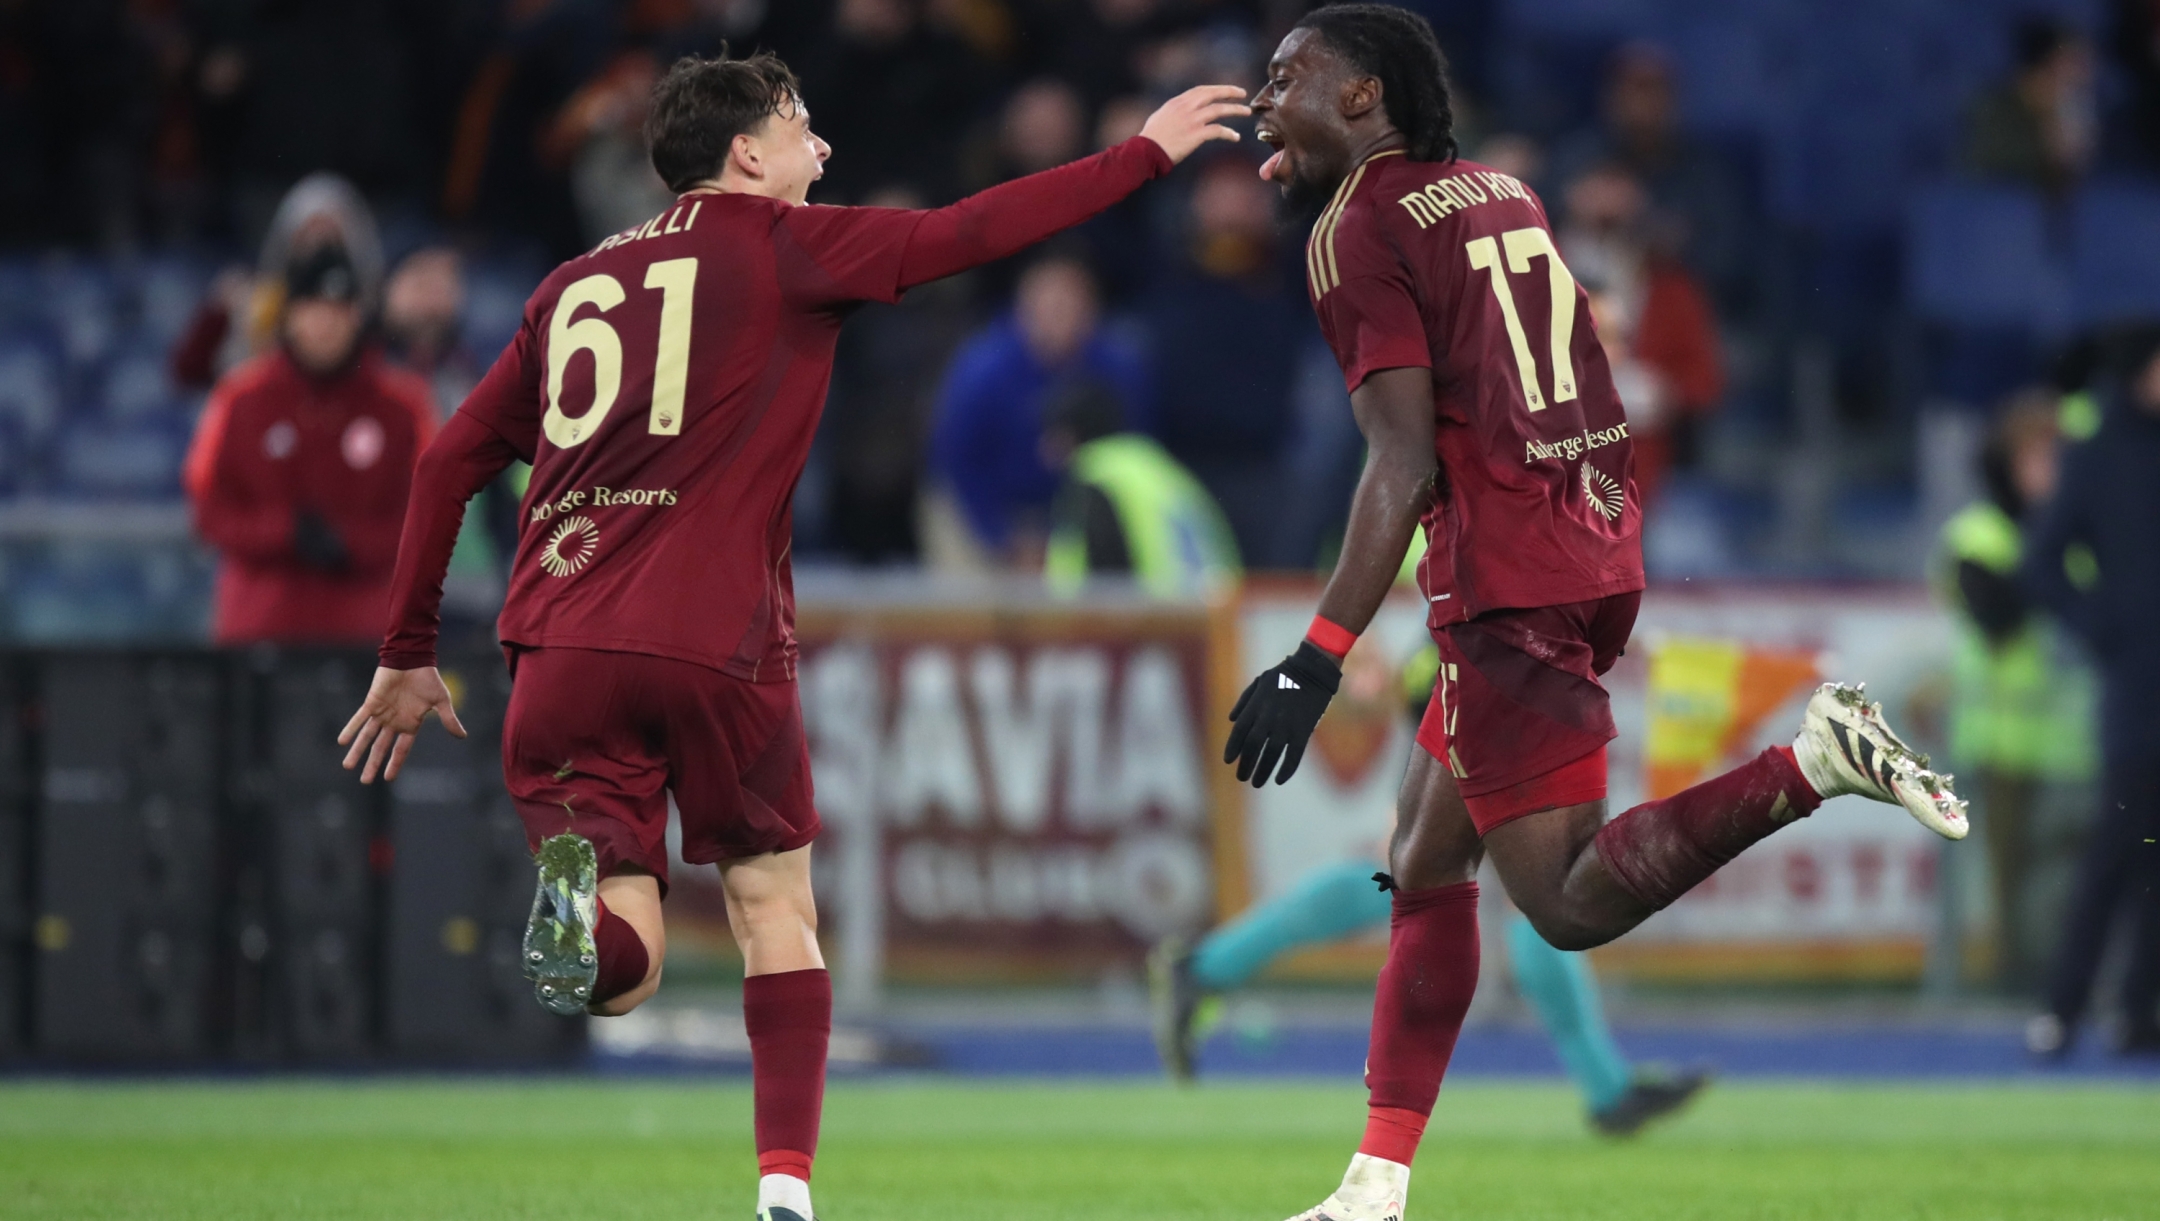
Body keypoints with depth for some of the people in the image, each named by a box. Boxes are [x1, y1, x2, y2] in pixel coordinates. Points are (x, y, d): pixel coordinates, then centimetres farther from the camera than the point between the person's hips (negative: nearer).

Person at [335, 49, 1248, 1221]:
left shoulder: (570, 286, 21)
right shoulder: (777, 244, 6)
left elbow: (450, 460, 21)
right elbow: (970, 232, 2)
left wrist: (407, 656, 25)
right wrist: (1147, 151, 12)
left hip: (560, 644, 4)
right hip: (717, 640, -4)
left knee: (621, 967, 3)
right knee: (775, 904, 14)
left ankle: (576, 884, -31)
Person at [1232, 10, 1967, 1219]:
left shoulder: (1357, 232, -8)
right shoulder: (1502, 192, 15)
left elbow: (1404, 463, -16)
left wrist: (1318, 661, -19)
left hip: (1507, 579, -9)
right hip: (1597, 545, 9)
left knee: (1570, 903, -9)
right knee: (1428, 868, 14)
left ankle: (1816, 761, -21)